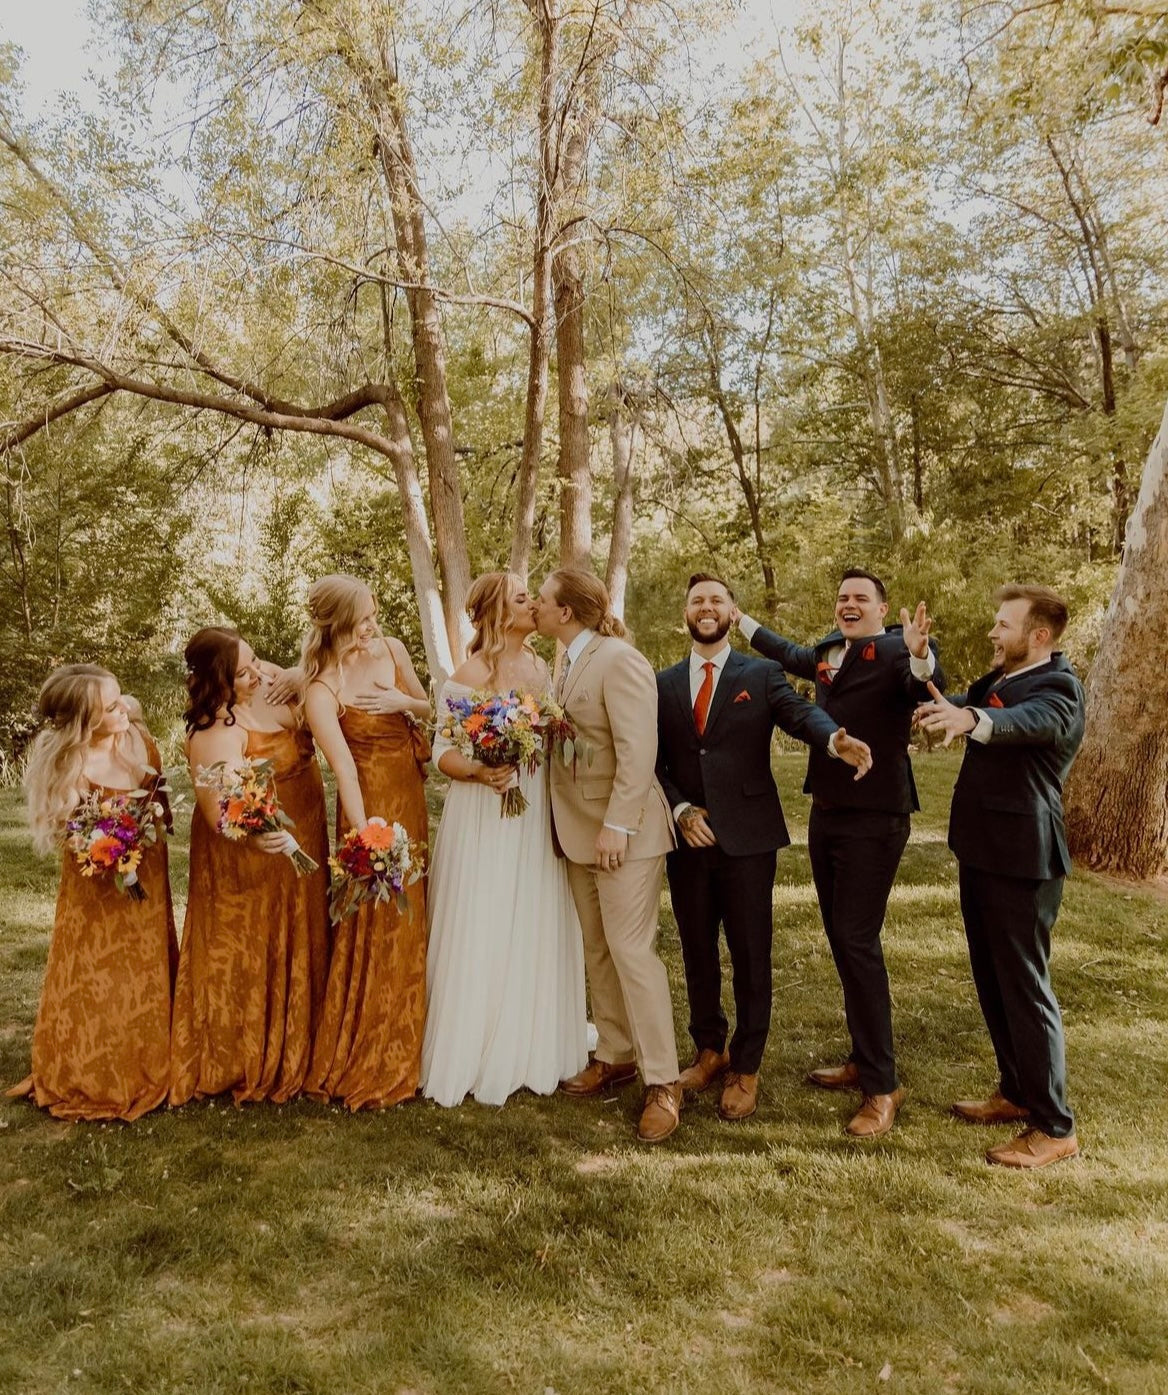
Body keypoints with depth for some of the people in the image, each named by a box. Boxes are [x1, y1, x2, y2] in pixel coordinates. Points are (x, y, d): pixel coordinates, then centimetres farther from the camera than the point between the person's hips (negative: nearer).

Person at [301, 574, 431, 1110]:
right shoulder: (322, 690, -17)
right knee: (377, 927, 1)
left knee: (409, 918, 16)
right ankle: (367, 1063, 19)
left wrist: (403, 702, -9)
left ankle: (404, 1045, 35)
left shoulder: (390, 649, 0)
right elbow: (344, 769, -23)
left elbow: (427, 708, 13)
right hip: (371, 800, -6)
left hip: (411, 794, 6)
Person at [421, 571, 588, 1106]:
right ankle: (476, 1053, 18)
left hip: (537, 818, 6)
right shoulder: (470, 675, -10)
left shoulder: (540, 667, 8)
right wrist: (479, 772, -26)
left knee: (536, 931, 12)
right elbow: (443, 752, -10)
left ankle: (532, 1047, 28)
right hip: (485, 819, -6)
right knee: (483, 935, 2)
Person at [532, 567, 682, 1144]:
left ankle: (663, 1081, 6)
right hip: (581, 829, 9)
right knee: (597, 949, 14)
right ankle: (615, 1056, 28)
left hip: (622, 829, -9)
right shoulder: (569, 663, 12)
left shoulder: (619, 661, -16)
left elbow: (638, 751, -21)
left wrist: (617, 826, -23)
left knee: (631, 949, -5)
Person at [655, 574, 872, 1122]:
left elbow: (800, 712, -16)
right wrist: (680, 810, -9)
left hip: (747, 837, -2)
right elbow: (654, 760, 7)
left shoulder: (762, 675, 2)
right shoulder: (663, 683, 9)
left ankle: (746, 1068, 21)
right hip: (686, 837, 3)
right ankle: (710, 1051, 33)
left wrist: (836, 738, -38)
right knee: (697, 951, 13)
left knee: (750, 955, 5)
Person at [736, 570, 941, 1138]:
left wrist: (920, 655, -50)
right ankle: (863, 1060, 28)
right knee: (841, 939, 14)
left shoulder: (896, 649, -10)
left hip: (874, 818, -8)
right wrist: (741, 621, 37)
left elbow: (927, 687, -30)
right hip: (826, 813, 8)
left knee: (857, 942, -9)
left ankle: (881, 1085, 3)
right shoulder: (828, 651, 12)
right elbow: (792, 655, 33)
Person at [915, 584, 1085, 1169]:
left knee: (1024, 987, -2)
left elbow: (1029, 721, -37)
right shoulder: (997, 680, 14)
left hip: (1020, 860, -9)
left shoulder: (1057, 688, -15)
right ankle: (1016, 1092, 33)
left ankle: (1054, 1127, 10)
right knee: (992, 981, 18)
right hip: (982, 854, 9)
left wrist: (971, 719, -56)